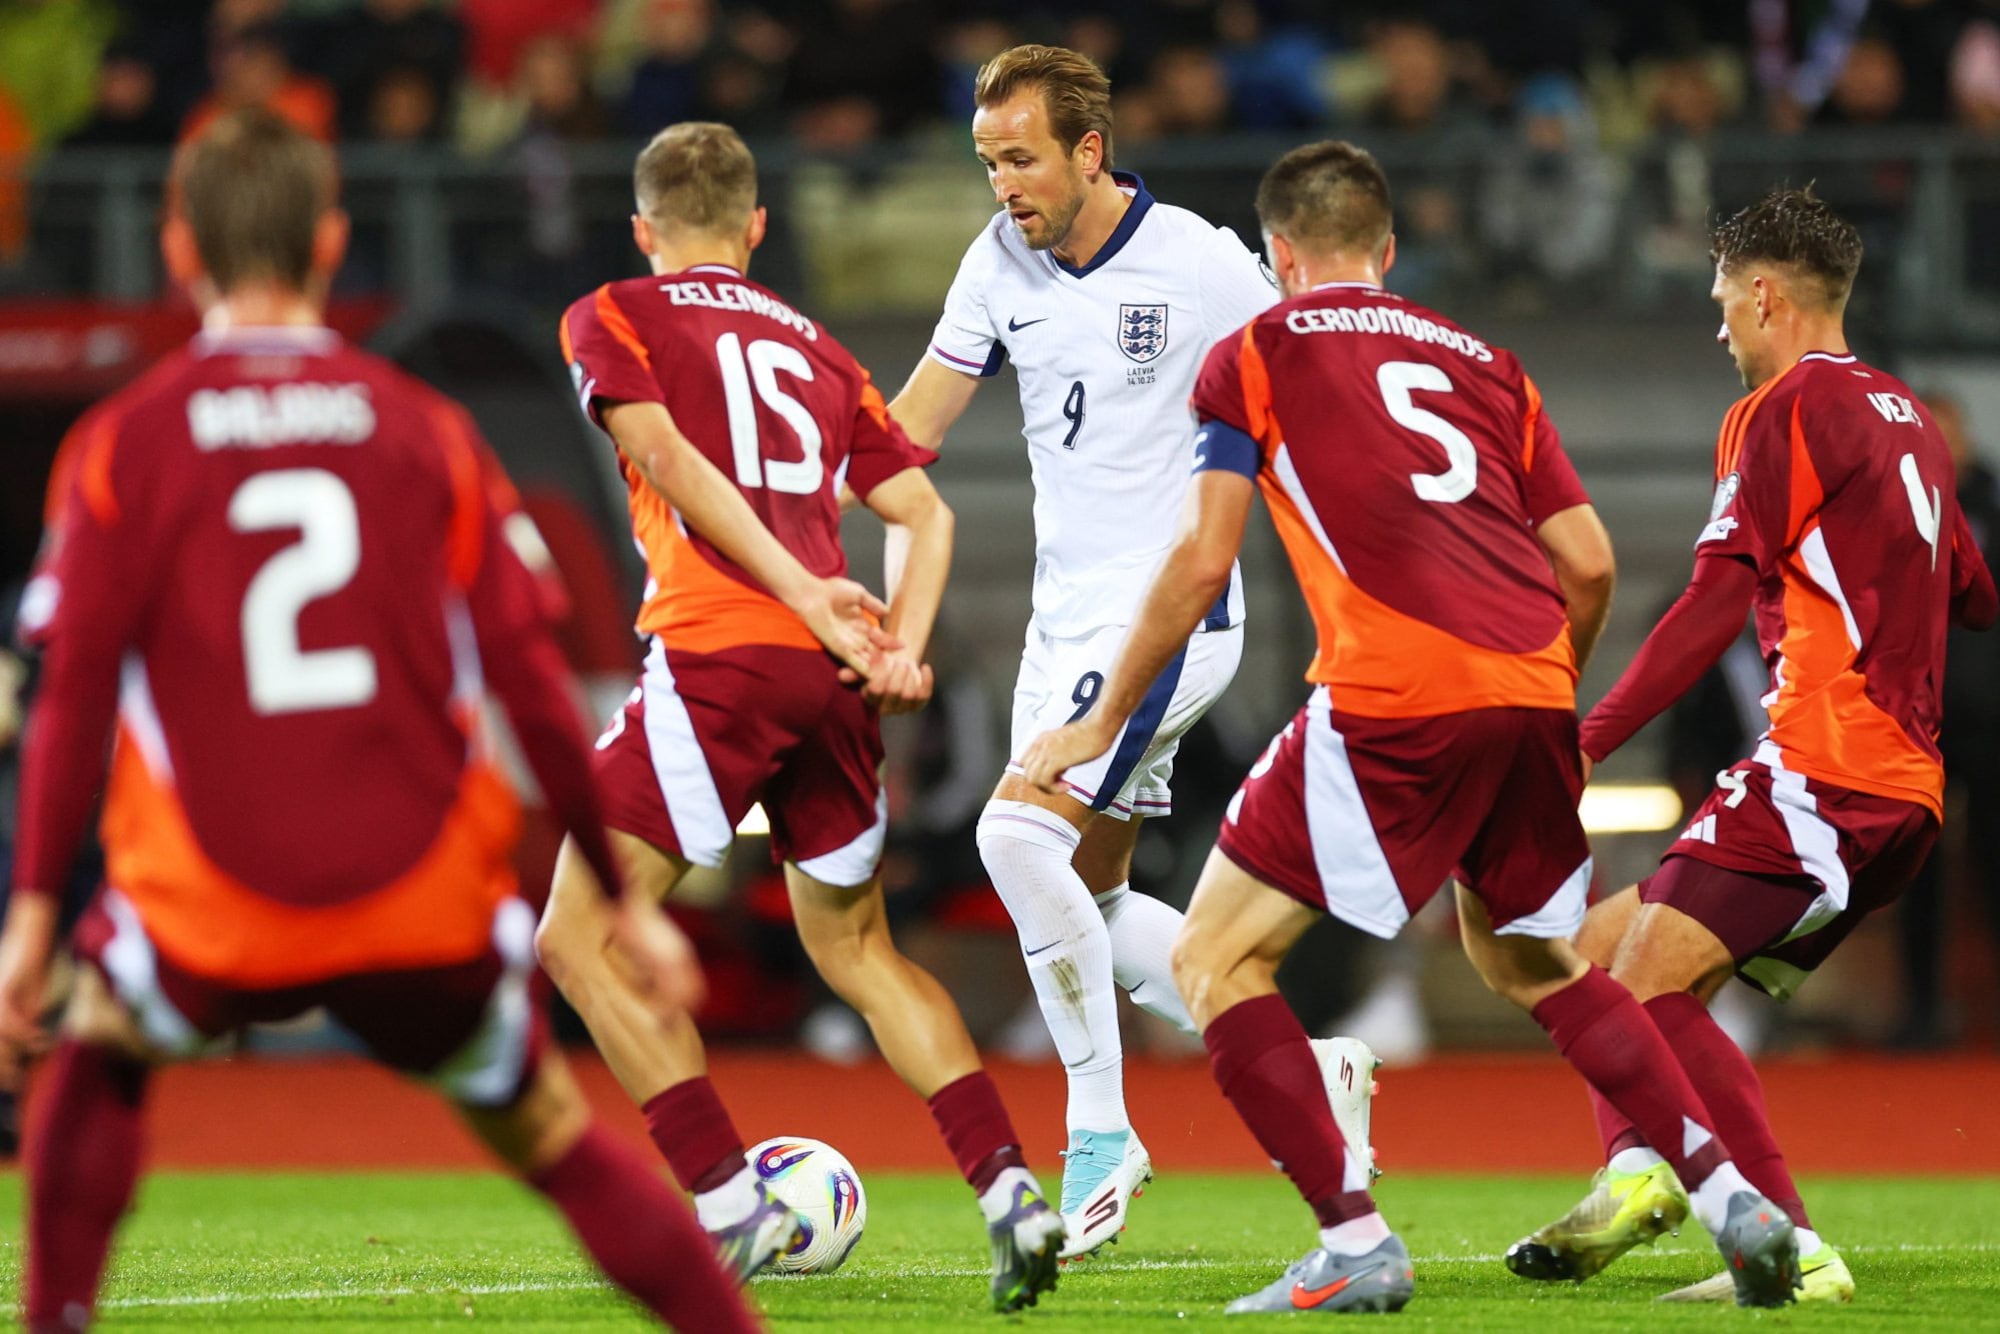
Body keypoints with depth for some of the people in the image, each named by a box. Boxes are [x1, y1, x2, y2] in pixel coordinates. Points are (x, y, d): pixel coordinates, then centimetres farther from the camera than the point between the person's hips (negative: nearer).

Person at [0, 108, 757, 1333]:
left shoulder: (126, 443, 1)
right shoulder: (426, 428, 4)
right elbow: (532, 681, 2)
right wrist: (624, 899, 8)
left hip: (214, 912, -1)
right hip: (429, 907, 1)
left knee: (99, 1059, 28)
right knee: (555, 1138, 16)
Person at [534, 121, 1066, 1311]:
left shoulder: (611, 318, 11)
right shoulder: (817, 350, 26)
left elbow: (672, 462, -6)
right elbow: (922, 512, 16)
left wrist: (805, 597, -11)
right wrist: (901, 645, 3)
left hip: (717, 651, -6)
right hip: (834, 679, 6)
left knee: (579, 936, 2)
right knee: (859, 948, 20)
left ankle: (731, 1211, -8)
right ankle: (1011, 1193, 6)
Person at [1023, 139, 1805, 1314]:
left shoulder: (1255, 355, 11)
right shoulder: (1484, 362, 23)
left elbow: (1202, 561, 2)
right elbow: (1588, 565, 18)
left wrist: (1105, 721, 11)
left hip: (1393, 701, -5)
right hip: (1530, 690, 5)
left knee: (1217, 957, 6)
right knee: (1533, 961, 27)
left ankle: (1354, 1243, -5)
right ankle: (1729, 1194, 16)